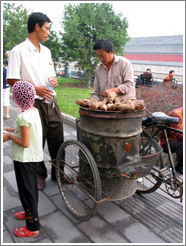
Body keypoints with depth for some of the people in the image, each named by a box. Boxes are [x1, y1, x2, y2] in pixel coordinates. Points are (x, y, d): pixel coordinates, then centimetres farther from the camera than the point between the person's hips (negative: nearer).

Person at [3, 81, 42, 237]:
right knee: (32, 187, 24)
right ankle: (31, 212, 45)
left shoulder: (23, 116, -26)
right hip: (34, 156, 9)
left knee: (26, 191, 4)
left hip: (24, 159, -9)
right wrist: (11, 130, 8)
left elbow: (25, 143, -25)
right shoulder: (34, 111, 1)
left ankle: (33, 227, 18)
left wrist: (9, 136, -12)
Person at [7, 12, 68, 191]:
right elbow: (12, 80, -9)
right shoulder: (18, 51, -6)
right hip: (33, 104, -6)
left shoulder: (46, 51, 15)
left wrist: (53, 81, 1)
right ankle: (39, 175, 27)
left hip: (50, 101, 6)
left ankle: (58, 172, 29)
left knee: (57, 140, 11)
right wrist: (35, 89, -19)